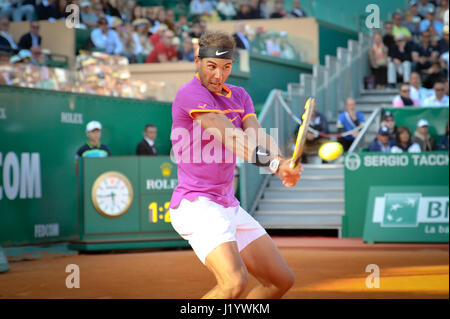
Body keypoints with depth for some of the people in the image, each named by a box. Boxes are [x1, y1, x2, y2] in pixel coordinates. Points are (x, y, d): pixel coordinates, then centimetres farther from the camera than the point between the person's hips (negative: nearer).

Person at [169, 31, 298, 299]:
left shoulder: (239, 96, 14)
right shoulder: (191, 94, -12)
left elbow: (260, 138, -3)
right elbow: (234, 139, -23)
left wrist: (283, 164, -24)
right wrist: (273, 163, -36)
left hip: (229, 207, 9)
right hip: (196, 205, -9)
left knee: (282, 281, 11)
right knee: (235, 282, -28)